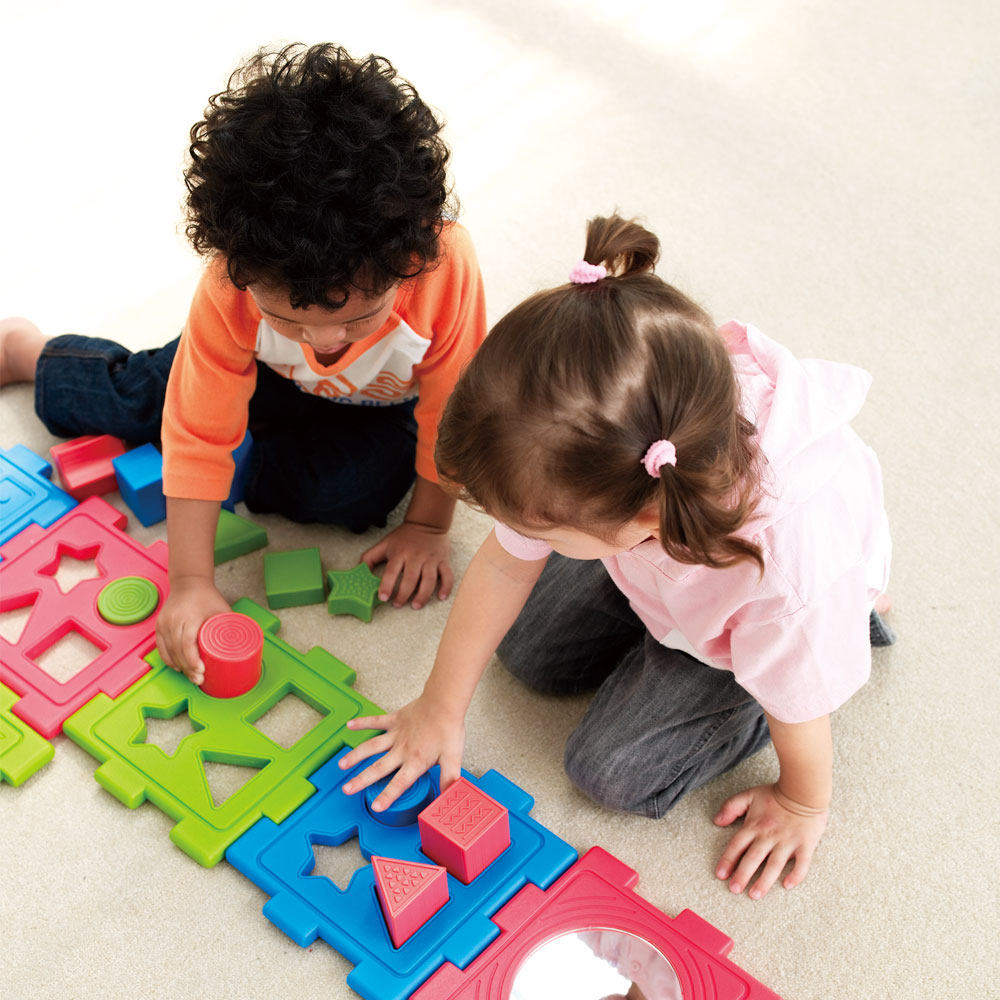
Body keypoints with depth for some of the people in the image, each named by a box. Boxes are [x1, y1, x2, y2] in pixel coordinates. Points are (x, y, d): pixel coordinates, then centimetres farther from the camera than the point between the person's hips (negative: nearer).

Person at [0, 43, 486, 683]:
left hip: (382, 404, -1)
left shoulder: (444, 266, -44)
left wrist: (428, 526, -16)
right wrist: (191, 581, -32)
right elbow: (199, 433, -30)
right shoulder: (232, 288, -39)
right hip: (267, 378, 1)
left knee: (355, 488, -28)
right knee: (132, 398, 6)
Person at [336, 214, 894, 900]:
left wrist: (803, 804, -6)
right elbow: (502, 565, -18)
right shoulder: (585, 448, -36)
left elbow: (796, 701, -28)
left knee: (616, 771, -4)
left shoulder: (786, 572, -50)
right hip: (659, 561, 5)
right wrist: (440, 711, -6)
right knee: (528, 652, 11)